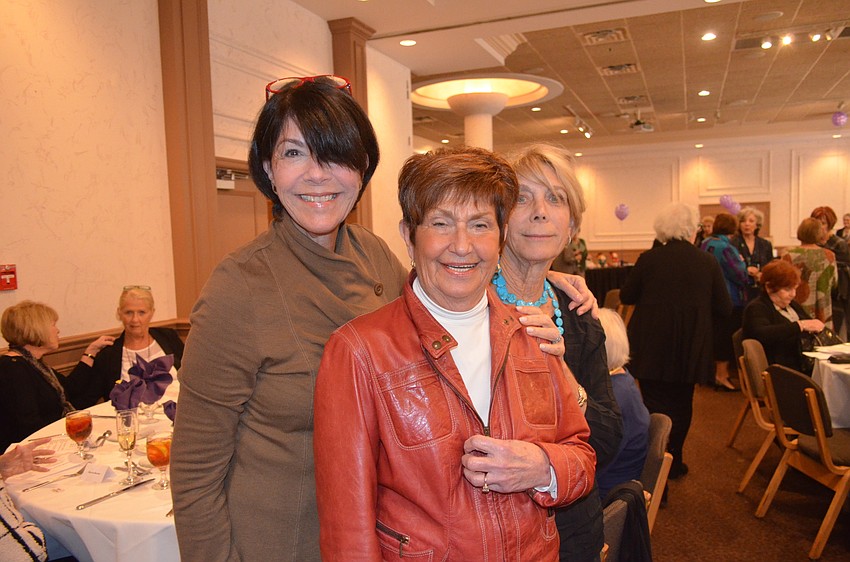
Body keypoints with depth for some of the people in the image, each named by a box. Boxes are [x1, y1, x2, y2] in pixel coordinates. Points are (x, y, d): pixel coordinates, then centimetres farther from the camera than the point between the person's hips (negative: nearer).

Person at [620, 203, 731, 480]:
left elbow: (626, 296, 2)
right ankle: (673, 463, 32)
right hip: (690, 351, 2)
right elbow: (724, 309, -1)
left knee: (656, 408, 3)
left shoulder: (648, 259, -8)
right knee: (681, 407, 18)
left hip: (652, 348, -2)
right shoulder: (708, 263, -5)